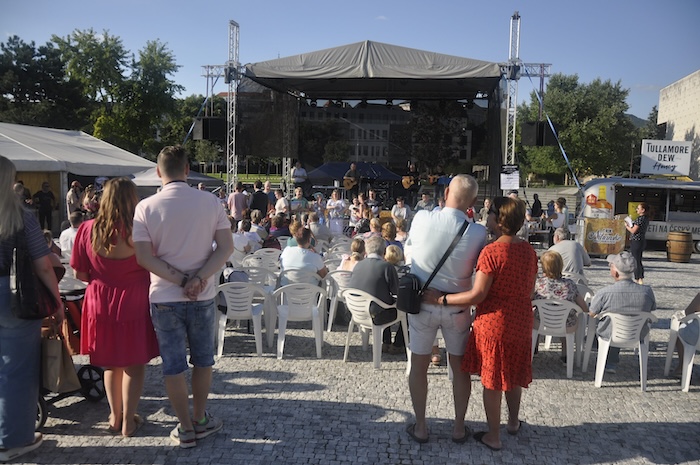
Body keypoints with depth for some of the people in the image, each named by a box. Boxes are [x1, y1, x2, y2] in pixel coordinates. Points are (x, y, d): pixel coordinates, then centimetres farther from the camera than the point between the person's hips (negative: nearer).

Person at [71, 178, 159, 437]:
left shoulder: (88, 230, -9)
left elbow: (80, 274, -3)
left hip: (101, 304, 3)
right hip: (134, 304, -3)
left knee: (111, 364, 20)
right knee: (135, 364, 13)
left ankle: (115, 417, 32)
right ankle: (128, 421, 20)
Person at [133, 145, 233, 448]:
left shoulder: (146, 207, -7)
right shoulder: (210, 202, -5)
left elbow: (144, 257, -12)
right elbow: (226, 247, -9)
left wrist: (180, 281, -11)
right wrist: (198, 279, -14)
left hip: (164, 298, -1)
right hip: (203, 297, 1)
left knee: (173, 364, 10)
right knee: (203, 359, 16)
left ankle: (186, 429, 19)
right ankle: (200, 420, 29)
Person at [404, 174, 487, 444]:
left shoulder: (422, 219, -14)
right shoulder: (477, 233, -16)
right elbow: (480, 268, -1)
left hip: (422, 302, 0)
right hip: (457, 307, 0)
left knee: (419, 365, 14)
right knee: (459, 367, 17)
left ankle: (420, 427, 26)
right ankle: (459, 427, 30)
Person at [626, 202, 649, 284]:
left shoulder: (640, 218, -18)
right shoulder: (646, 219, 11)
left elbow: (633, 231, -17)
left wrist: (626, 226, -1)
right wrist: (630, 225, 12)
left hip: (636, 241, -10)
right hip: (642, 241, 10)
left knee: (636, 262, -4)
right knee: (639, 261, 16)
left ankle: (637, 280, -1)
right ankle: (641, 280, 21)